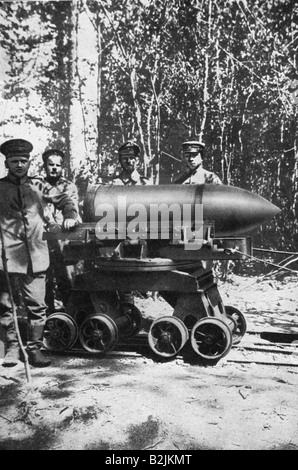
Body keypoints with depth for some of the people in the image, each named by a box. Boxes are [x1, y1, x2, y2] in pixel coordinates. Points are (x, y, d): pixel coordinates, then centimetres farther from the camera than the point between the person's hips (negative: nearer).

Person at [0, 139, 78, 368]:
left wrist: (70, 216, 1)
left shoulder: (38, 185, 11)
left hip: (36, 255, 1)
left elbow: (64, 200, 19)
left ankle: (34, 347, 17)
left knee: (37, 304, 3)